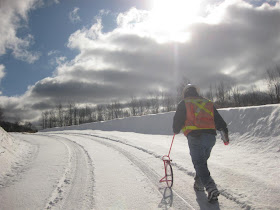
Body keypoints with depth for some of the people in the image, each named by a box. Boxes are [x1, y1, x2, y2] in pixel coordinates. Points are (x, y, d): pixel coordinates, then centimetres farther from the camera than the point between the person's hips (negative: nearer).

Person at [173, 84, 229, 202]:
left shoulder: (183, 104, 6)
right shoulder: (208, 103, 20)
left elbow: (178, 120, 5)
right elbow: (219, 119, 18)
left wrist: (176, 130, 24)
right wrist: (225, 131, 22)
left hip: (195, 136, -5)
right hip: (211, 136, 6)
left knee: (199, 163, -3)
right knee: (202, 161, 22)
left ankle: (211, 188, -15)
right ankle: (199, 183, 31)